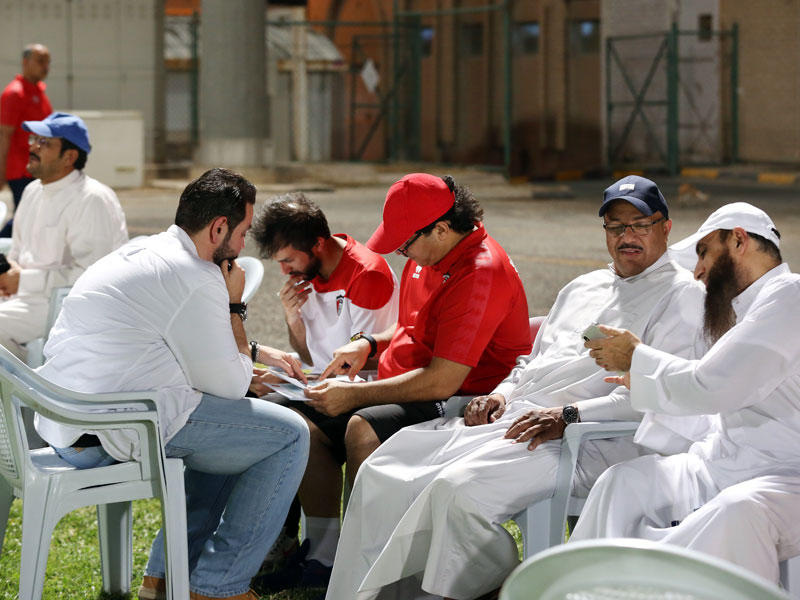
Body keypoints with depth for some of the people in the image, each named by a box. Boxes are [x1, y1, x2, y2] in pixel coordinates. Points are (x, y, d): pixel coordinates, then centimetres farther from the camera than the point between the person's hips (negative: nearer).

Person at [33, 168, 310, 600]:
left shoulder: (142, 253, 18)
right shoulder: (197, 280, -13)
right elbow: (228, 385, -6)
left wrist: (259, 353, 31)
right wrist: (234, 305, 5)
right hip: (111, 432, -10)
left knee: (229, 427, 28)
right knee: (288, 435, -3)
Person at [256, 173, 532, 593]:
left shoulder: (480, 273, -23)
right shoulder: (425, 257, 9)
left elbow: (442, 382, -27)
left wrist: (355, 395, -22)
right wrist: (368, 345, 6)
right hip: (411, 394, 11)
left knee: (362, 428, -33)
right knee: (306, 420, 0)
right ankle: (323, 554, -2)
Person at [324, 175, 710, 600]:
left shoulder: (681, 294, 0)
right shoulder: (580, 288, 27)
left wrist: (568, 416, -22)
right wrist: (502, 393, 10)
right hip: (512, 415, 8)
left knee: (459, 489, -33)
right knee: (382, 474, -5)